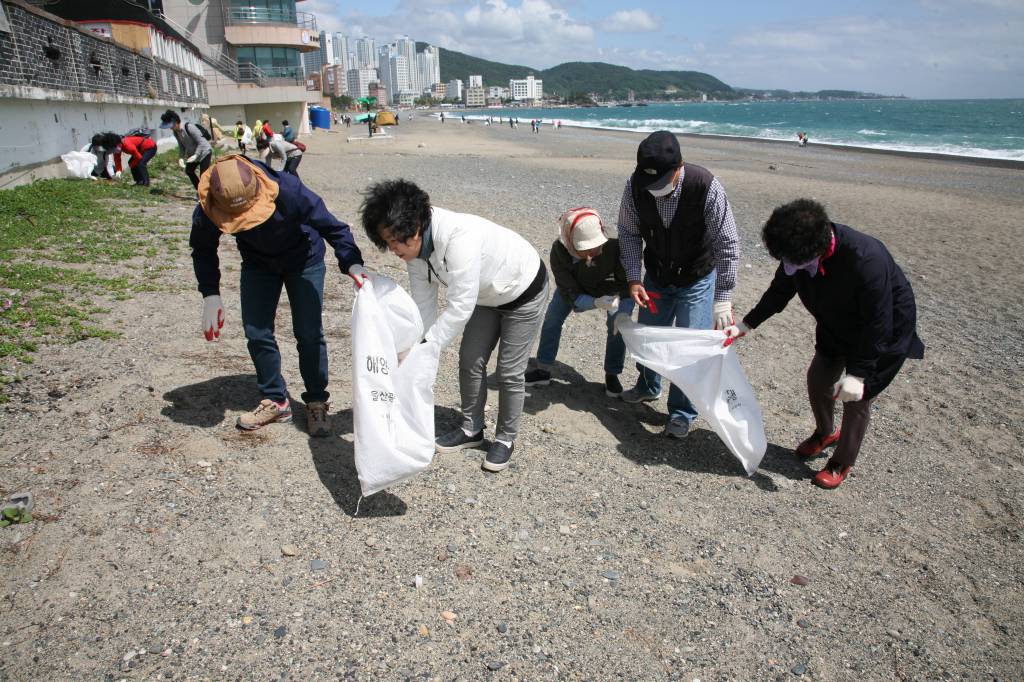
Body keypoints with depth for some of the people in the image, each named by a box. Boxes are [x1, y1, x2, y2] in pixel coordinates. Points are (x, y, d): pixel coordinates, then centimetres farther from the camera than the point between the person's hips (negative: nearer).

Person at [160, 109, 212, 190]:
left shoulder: (189, 127, -30)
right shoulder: (175, 132, -7)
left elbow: (201, 142, -27)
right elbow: (181, 146, 1)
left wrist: (196, 155, -36)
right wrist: (181, 158, -14)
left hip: (204, 152, -9)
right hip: (193, 154, 9)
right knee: (189, 171, 19)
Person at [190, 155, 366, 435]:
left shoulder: (288, 191, -39)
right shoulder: (207, 212, -28)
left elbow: (332, 226, -32)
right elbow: (203, 252, -7)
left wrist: (353, 264, -47)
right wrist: (210, 295, -16)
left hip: (304, 260, -3)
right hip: (258, 264, 3)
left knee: (309, 334, -5)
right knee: (257, 334, 0)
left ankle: (317, 402, 12)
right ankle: (275, 401, 18)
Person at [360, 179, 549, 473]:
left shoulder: (459, 238, -42)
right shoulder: (415, 245, -16)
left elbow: (461, 307, -40)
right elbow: (423, 303, -11)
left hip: (525, 292, -7)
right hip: (487, 295, 7)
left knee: (509, 372, 0)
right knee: (470, 361, 10)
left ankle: (505, 439, 21)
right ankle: (471, 430, 29)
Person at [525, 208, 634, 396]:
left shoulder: (614, 247, -41)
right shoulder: (559, 251, -37)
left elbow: (626, 283, -26)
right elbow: (570, 293, -34)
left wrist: (621, 313, -42)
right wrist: (596, 303, -52)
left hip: (612, 287, -1)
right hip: (577, 286, 2)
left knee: (618, 326, -16)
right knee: (552, 319, -4)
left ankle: (612, 375, 5)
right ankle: (543, 370, 12)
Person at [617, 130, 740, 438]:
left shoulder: (707, 188, -31)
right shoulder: (636, 186, -21)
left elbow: (727, 246, -25)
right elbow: (629, 232, -6)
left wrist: (723, 301, -26)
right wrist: (633, 278, -15)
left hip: (697, 279, -4)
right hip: (655, 276, 4)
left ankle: (682, 413, 15)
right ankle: (648, 387, 44)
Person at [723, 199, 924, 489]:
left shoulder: (866, 259, -41)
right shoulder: (798, 251, -22)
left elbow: (878, 324, -32)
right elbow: (779, 292, -2)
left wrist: (858, 373, -31)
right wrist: (746, 325, -8)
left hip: (885, 331, -6)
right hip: (836, 327, 7)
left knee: (856, 395, 0)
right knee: (817, 378, 13)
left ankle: (842, 463, 22)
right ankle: (825, 432, 43)